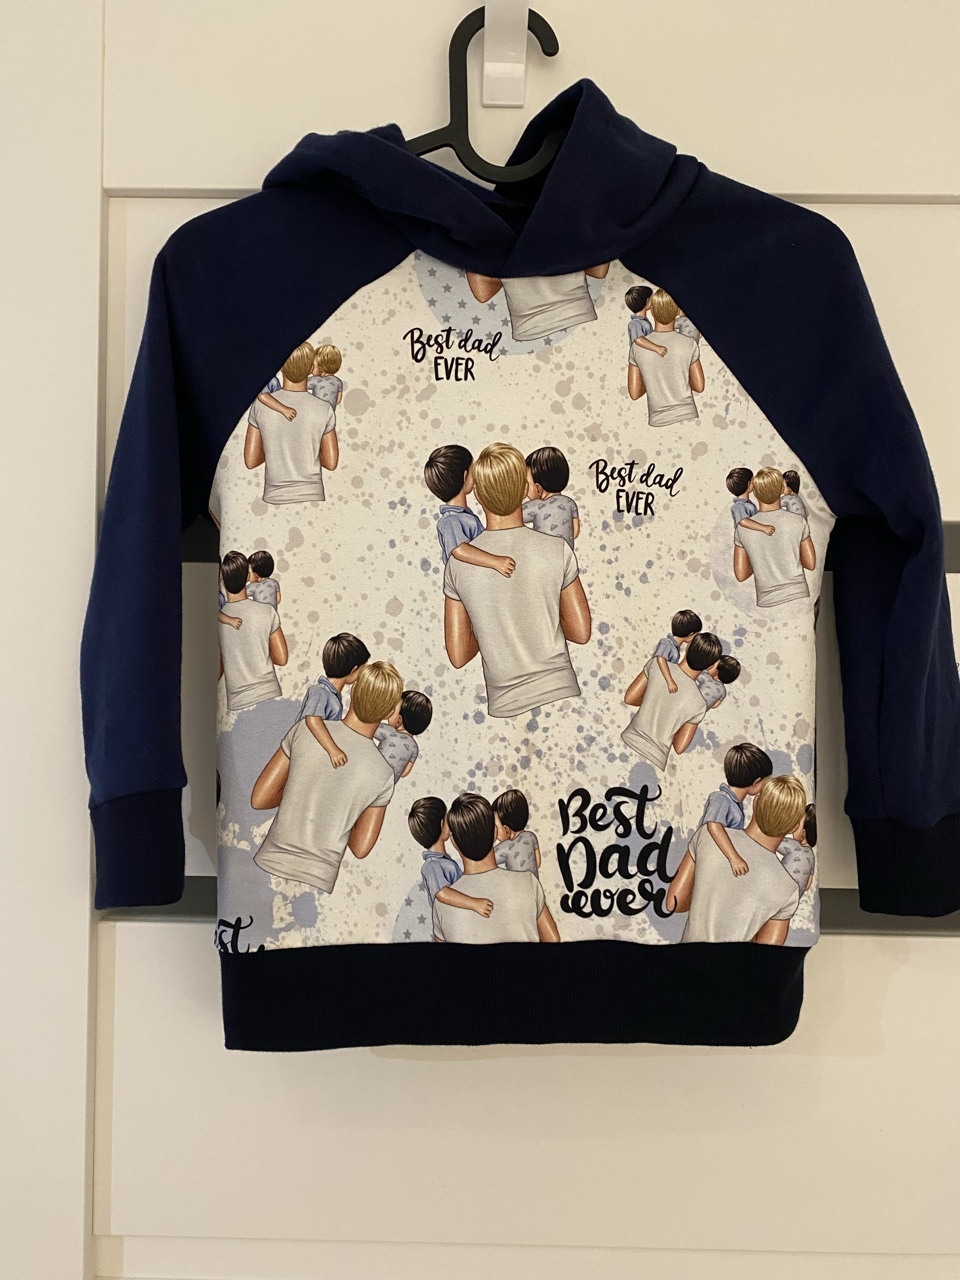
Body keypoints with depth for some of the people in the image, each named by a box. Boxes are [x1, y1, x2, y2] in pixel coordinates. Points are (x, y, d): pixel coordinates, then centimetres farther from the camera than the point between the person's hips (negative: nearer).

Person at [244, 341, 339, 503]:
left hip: (275, 498, 0)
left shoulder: (260, 406, -7)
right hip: (312, 499, 0)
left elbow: (250, 461, -3)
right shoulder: (324, 410, -8)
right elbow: (331, 463, -1)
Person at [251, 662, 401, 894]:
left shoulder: (305, 730, -7)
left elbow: (259, 799, -2)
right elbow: (360, 848, 1)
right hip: (316, 883, 0)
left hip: (268, 867, 1)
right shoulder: (382, 774, -6)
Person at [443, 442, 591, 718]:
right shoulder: (557, 550, -7)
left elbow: (458, 656, 0)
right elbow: (581, 632, 0)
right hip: (559, 696, -1)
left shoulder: (458, 562, -3)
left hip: (503, 705, 1)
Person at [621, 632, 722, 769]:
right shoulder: (698, 704, -12)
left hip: (627, 743, 2)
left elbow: (629, 699, 1)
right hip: (652, 762, -1)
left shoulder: (656, 664, -10)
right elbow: (679, 748, -3)